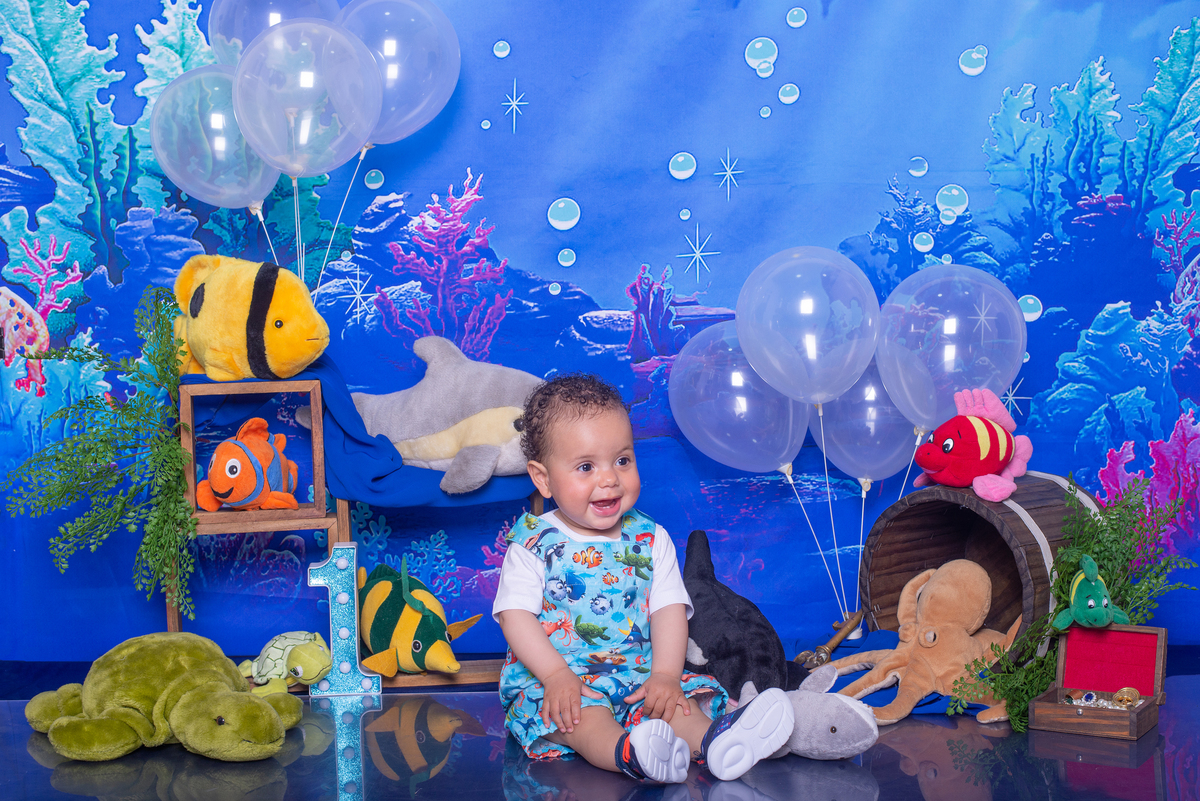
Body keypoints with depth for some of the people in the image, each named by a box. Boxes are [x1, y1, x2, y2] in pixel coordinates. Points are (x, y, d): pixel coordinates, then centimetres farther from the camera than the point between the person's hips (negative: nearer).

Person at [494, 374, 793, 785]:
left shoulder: (651, 541, 8)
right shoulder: (533, 545, 0)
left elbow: (669, 610, 2)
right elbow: (516, 616, -6)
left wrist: (666, 675, -16)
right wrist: (556, 675, -21)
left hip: (638, 672, 4)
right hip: (552, 675, -4)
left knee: (678, 699, -24)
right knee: (581, 712, -34)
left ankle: (710, 738, -53)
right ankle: (625, 751, -63)